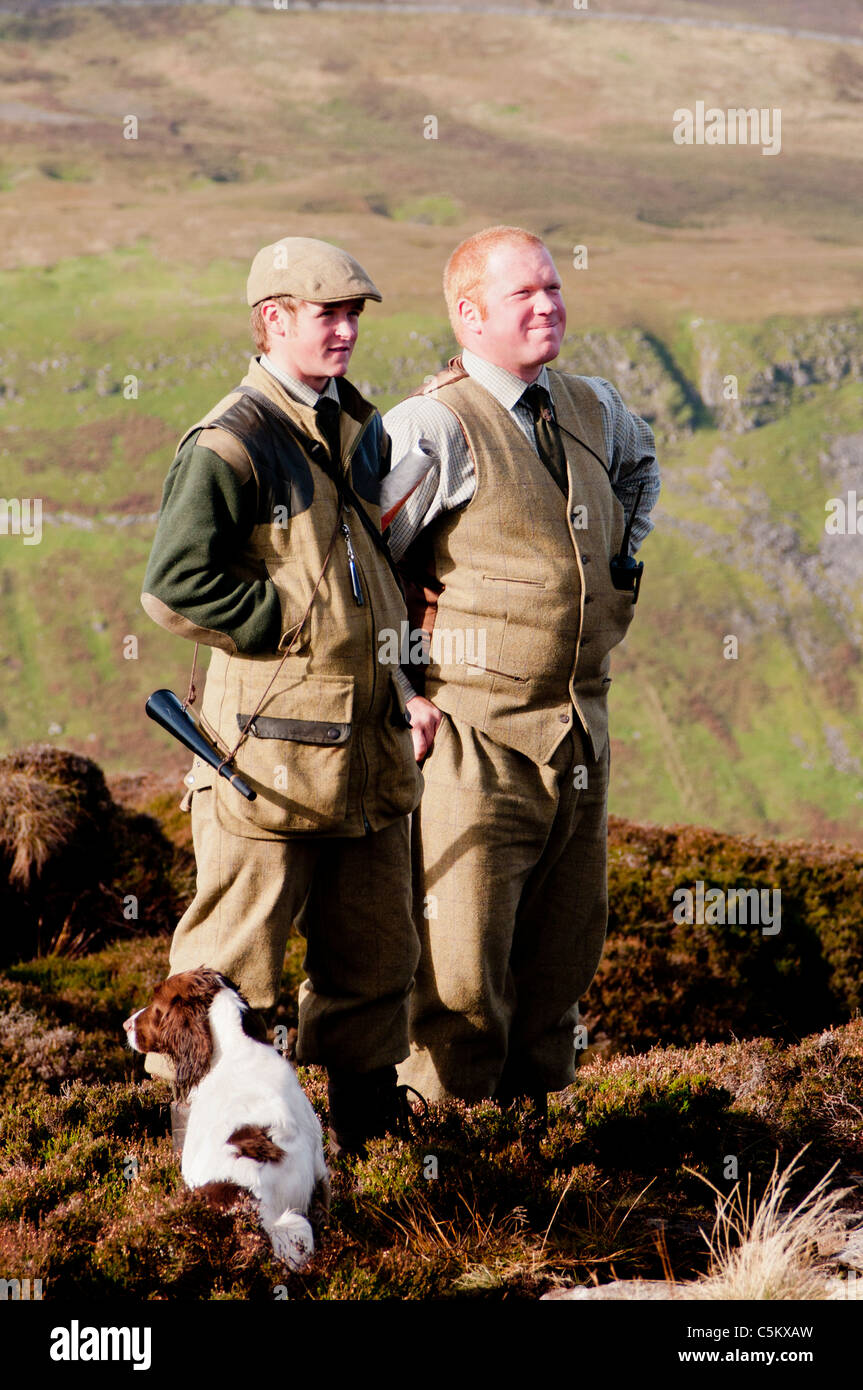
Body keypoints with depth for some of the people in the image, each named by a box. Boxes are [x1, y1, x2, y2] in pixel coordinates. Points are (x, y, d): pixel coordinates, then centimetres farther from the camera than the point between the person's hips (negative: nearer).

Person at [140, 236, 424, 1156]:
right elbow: (175, 586, -18)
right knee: (234, 955, -2)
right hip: (268, 750, -8)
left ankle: (367, 1115, 27)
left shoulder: (359, 428, 15)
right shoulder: (229, 446, -12)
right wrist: (294, 625, -14)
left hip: (369, 741, 8)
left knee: (377, 949, 14)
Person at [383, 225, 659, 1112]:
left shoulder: (594, 410, 9)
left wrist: (623, 565, 21)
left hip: (581, 734, 7)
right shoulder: (433, 426, -13)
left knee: (564, 948, 13)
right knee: (461, 964, -5)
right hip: (475, 736, -7)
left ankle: (530, 1119, 26)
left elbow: (641, 464, 35)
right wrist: (404, 695, -10)